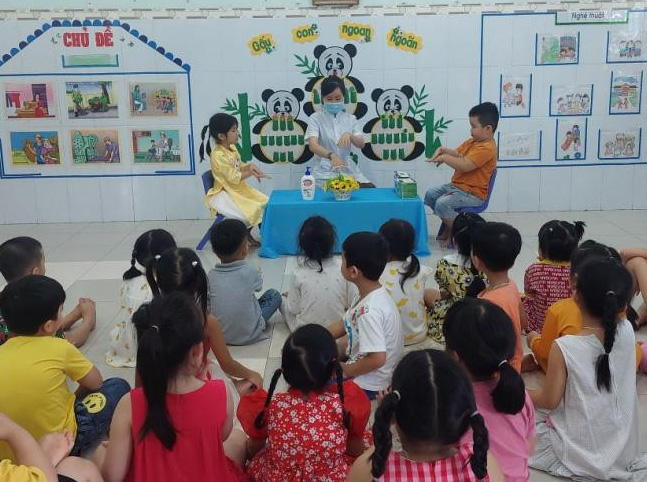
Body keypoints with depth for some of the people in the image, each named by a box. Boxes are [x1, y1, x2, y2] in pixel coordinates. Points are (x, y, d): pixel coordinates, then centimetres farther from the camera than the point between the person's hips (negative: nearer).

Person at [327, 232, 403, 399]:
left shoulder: (369, 310, -31)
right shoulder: (372, 295, -2)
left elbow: (377, 358, -32)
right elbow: (344, 324, 9)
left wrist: (345, 370, -16)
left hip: (368, 385, -9)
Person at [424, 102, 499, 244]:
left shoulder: (486, 148, -23)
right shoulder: (472, 141, 9)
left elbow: (464, 165, -30)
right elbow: (457, 154, 18)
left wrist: (444, 157, -19)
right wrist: (443, 150, -3)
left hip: (472, 194, -11)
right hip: (456, 185, 11)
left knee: (442, 204, -27)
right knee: (430, 195, 10)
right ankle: (449, 225, 20)